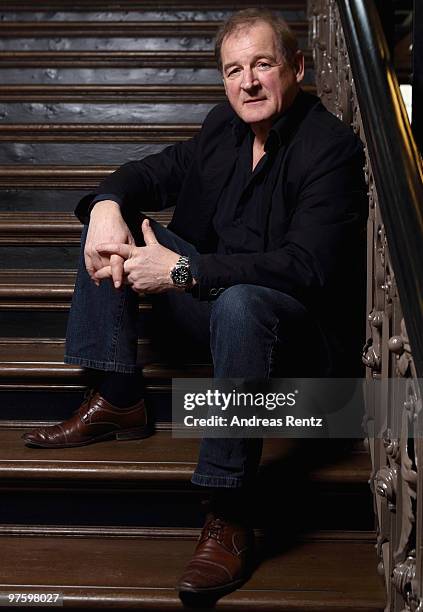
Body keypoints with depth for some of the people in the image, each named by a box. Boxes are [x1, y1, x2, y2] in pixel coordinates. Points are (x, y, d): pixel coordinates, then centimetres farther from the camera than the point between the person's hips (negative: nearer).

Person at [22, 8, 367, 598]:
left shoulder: (331, 147, -19)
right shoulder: (226, 127, 4)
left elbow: (307, 266, -29)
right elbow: (153, 172, 11)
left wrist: (182, 270, -32)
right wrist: (109, 203, -15)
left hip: (301, 326, -8)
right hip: (214, 296, 8)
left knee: (239, 304, -42)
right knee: (110, 218, 2)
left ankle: (229, 521, -32)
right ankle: (120, 401, -3)